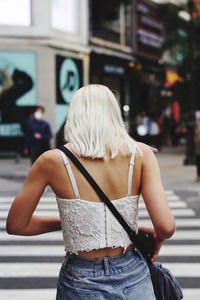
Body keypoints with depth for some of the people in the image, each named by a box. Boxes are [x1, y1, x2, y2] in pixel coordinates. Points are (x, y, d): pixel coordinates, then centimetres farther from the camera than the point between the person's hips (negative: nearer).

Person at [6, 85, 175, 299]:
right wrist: (157, 237, 7)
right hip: (132, 279, 0)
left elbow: (15, 225, 0)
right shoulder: (140, 154, -8)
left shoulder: (53, 161, -9)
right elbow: (166, 227, -15)